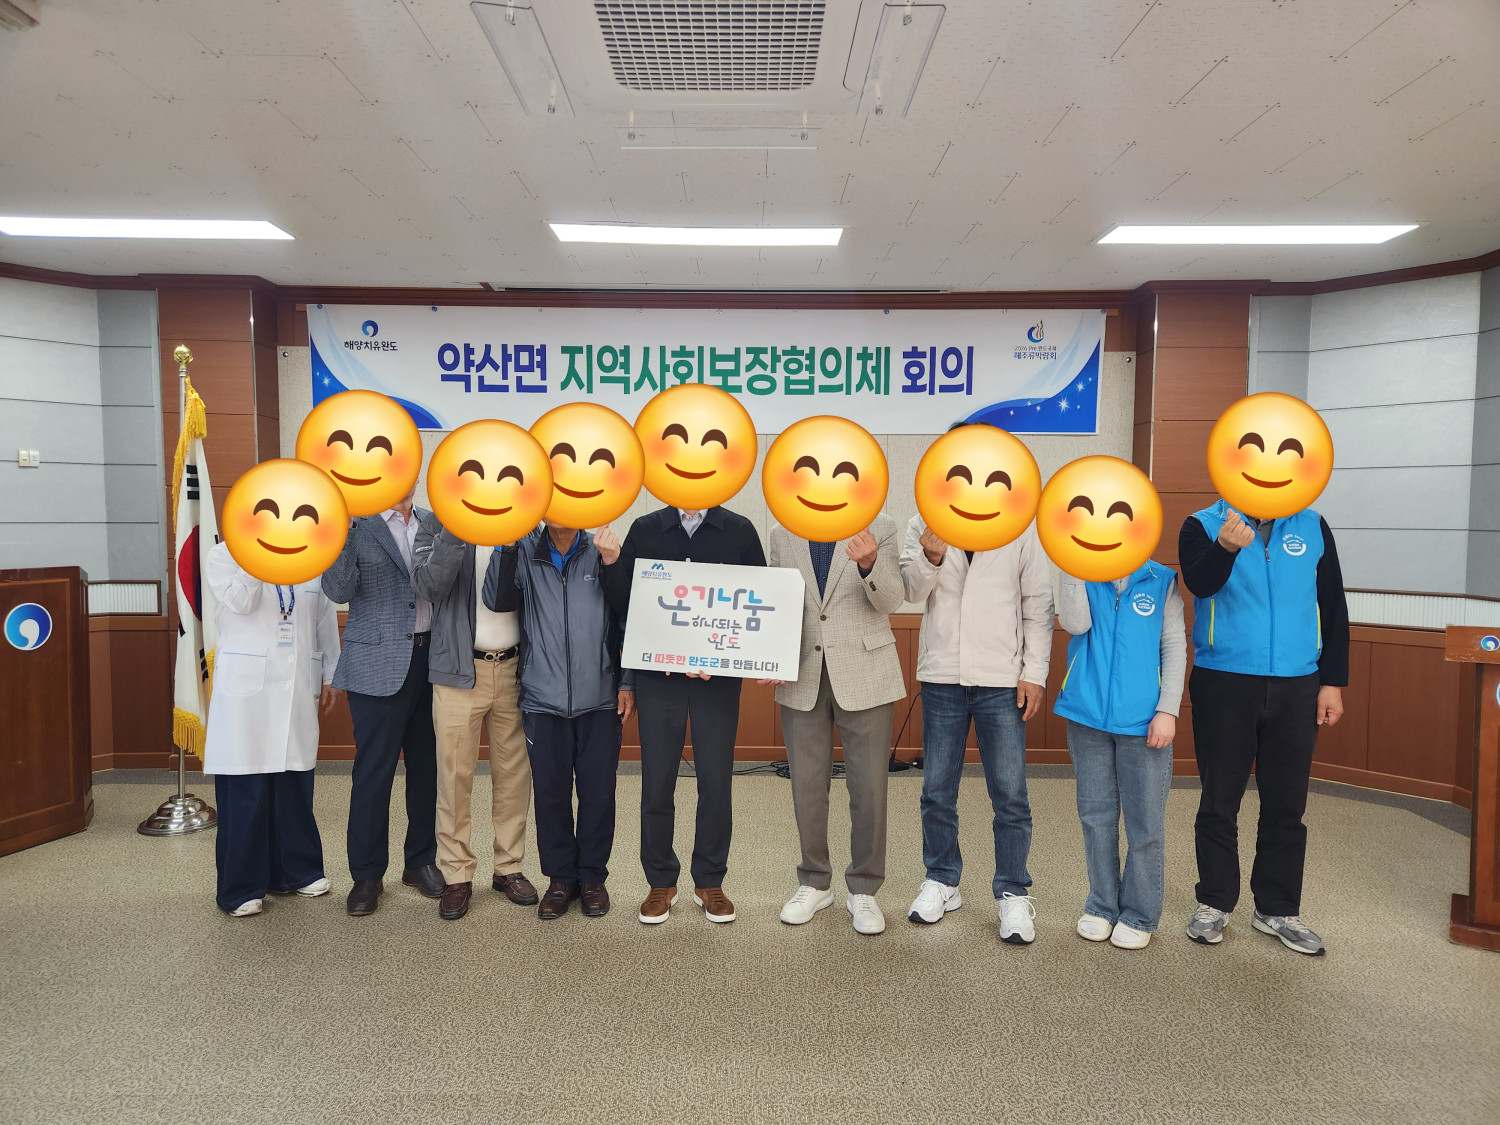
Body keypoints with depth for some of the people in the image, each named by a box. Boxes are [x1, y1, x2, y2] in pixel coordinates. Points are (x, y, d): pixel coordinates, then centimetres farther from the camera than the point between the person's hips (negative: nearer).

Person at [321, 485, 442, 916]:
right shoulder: (356, 526, -1)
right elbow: (339, 590, -13)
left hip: (431, 659, 4)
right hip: (379, 665, -4)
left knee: (427, 766, 11)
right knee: (374, 771, 2)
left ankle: (421, 861, 27)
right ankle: (367, 875, 17)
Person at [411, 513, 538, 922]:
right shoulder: (437, 524, 2)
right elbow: (428, 584, -14)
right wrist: (455, 531, -22)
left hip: (514, 668, 2)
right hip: (459, 671, -2)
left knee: (514, 774, 8)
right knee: (455, 775, 3)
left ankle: (509, 868, 23)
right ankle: (457, 876, 17)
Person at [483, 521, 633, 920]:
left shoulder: (602, 551, 3)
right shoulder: (524, 554, 4)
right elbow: (497, 600, -12)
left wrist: (628, 682, -3)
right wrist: (506, 544, -18)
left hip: (599, 698, 0)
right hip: (544, 699, 1)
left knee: (598, 793, 5)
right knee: (551, 793, 8)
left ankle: (592, 876, 23)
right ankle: (561, 877, 25)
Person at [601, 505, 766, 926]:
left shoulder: (739, 531, 4)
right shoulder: (645, 530, 6)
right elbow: (623, 603, 3)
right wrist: (611, 563, -14)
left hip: (719, 677, 0)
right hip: (658, 675, 1)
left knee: (716, 781, 5)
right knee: (657, 782, 6)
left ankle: (709, 881, 24)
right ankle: (661, 882, 25)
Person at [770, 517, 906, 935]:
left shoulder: (879, 528, 0)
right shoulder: (782, 535, 7)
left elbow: (891, 601, -9)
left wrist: (868, 563, -29)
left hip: (863, 675, -2)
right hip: (802, 677, 2)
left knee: (869, 788, 2)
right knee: (807, 788, 9)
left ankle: (863, 890, 21)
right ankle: (814, 884, 28)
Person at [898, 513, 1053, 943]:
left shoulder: (1020, 527, 0)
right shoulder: (924, 524, 3)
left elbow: (1038, 605, 1)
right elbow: (911, 591, -6)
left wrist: (1035, 673, -4)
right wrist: (931, 558, -26)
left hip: (1002, 681, -1)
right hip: (942, 677, 2)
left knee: (1010, 795, 0)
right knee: (937, 790, 11)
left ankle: (1013, 894, 16)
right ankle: (941, 882, 28)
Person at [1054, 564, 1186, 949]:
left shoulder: (1162, 581, 3)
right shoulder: (1082, 578, 5)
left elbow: (1175, 647, 1)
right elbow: (1074, 623, -13)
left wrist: (1168, 710, -7)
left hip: (1143, 722, -1)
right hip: (1088, 716, 1)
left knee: (1145, 823, 4)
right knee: (1096, 816, 11)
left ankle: (1140, 915, 20)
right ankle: (1102, 906, 26)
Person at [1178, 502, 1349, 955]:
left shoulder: (1312, 526, 7)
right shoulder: (1203, 526, -3)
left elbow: (1333, 606, 10)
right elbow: (1199, 582, -23)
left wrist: (1332, 681, 5)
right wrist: (1226, 548, -44)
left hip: (1296, 689, 3)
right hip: (1223, 684, -2)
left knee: (1287, 805, 10)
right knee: (1219, 802, 8)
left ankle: (1278, 908, 25)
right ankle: (1214, 903, 23)